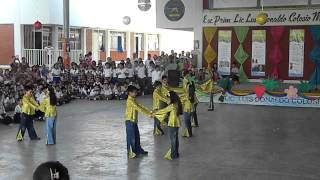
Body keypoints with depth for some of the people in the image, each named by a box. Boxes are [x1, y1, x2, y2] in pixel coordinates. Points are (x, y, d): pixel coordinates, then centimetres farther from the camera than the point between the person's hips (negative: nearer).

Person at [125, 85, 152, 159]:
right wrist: (148, 114, -22)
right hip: (130, 121, -10)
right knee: (131, 137, -2)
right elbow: (139, 108, -23)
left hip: (134, 121, 10)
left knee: (137, 136, 17)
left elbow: (141, 106, 12)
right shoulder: (130, 100, -19)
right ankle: (130, 153, 6)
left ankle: (138, 150, 29)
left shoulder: (133, 100, 13)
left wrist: (150, 112, 2)